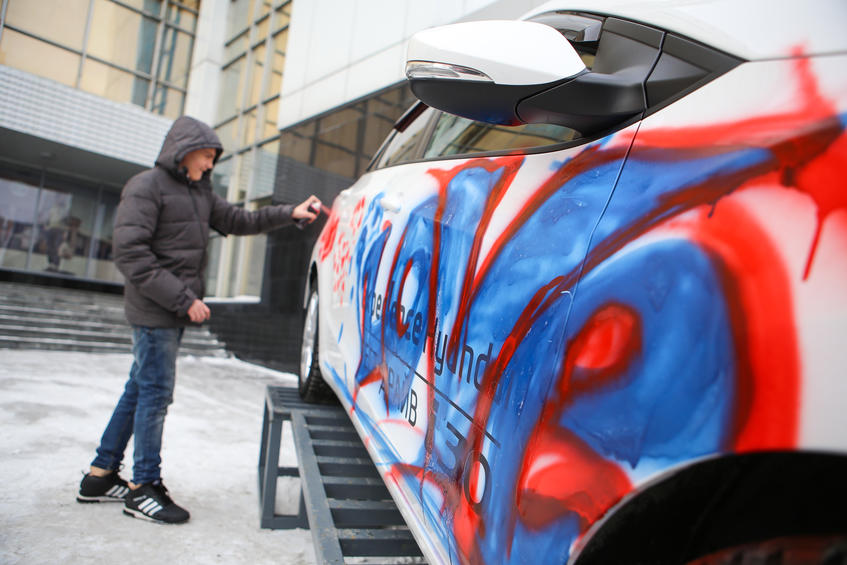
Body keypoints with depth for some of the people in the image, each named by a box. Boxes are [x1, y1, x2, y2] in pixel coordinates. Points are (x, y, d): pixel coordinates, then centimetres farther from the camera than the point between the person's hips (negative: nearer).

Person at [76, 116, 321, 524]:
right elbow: (129, 253, -17)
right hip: (153, 311, -9)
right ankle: (143, 488, 9)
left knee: (139, 391, 14)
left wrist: (289, 214, 10)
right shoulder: (146, 187, -9)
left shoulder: (200, 192, 16)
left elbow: (238, 221, 22)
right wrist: (182, 298, -20)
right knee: (156, 392, -4)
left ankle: (100, 476, 26)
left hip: (175, 312, 9)